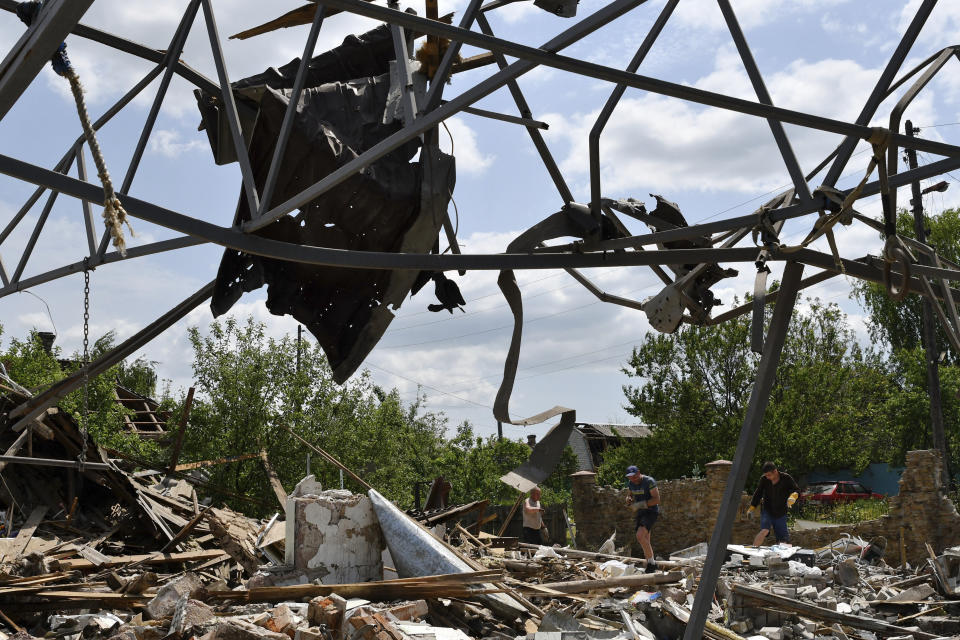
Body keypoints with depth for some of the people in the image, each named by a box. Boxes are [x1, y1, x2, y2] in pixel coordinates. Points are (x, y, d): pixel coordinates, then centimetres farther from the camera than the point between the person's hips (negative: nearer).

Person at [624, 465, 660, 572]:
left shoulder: (649, 481, -18)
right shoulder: (630, 483, 4)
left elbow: (657, 500, -22)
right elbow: (632, 496, 20)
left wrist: (639, 505, -27)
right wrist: (629, 500, -6)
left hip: (651, 512, -8)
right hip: (641, 512, 8)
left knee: (640, 536, -24)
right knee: (645, 543, 9)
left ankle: (651, 562, -11)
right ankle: (650, 567, 20)